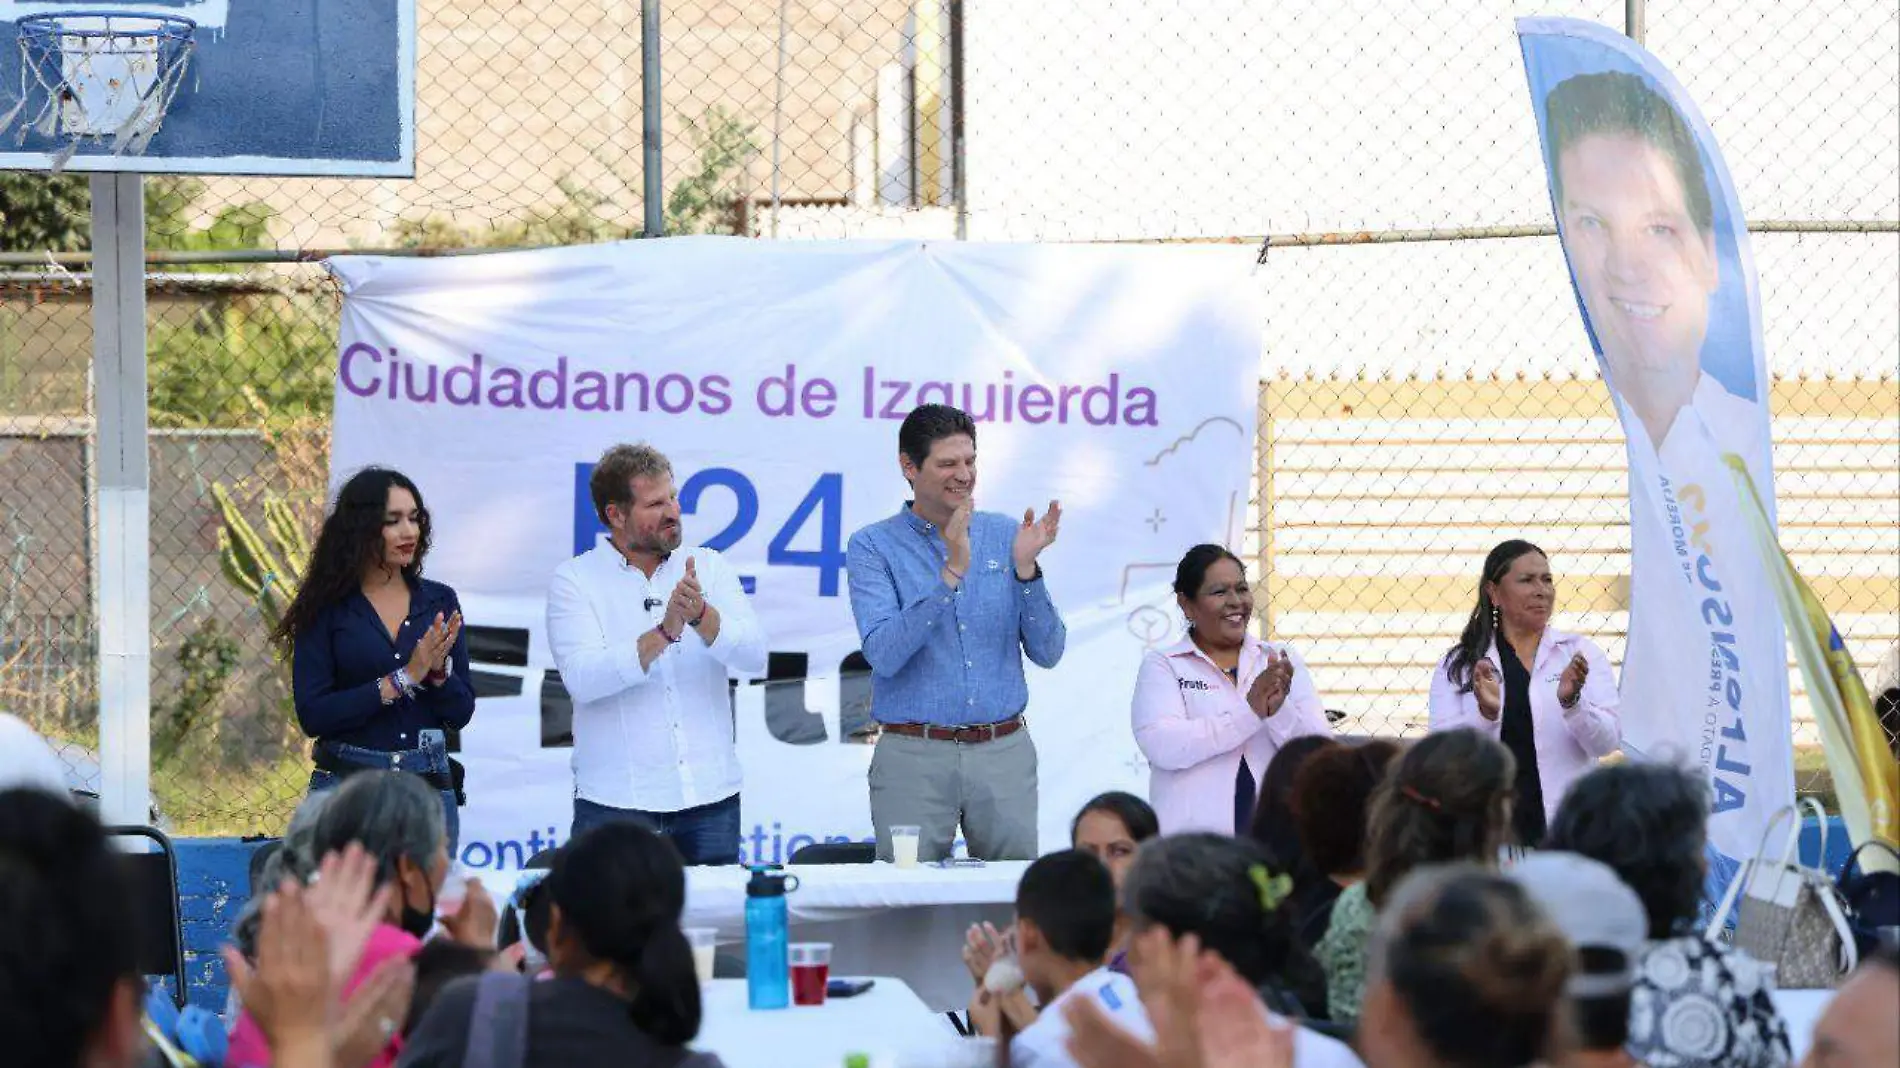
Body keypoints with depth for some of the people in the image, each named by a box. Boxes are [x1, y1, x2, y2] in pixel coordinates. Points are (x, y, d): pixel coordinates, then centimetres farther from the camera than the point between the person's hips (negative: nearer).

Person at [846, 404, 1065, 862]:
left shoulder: (1003, 536, 9)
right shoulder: (873, 546, 0)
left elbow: (1047, 652, 5)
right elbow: (884, 653, -15)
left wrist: (1025, 569, -9)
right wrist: (951, 574, -20)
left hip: (1004, 754, 3)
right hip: (914, 756, -3)